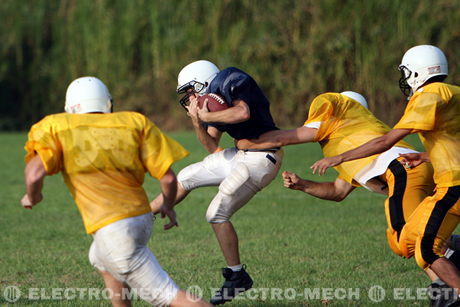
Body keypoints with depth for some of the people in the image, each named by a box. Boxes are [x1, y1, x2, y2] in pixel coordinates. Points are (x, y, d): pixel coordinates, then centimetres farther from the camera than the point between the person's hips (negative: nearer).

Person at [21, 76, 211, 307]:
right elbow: (168, 176, 3)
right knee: (101, 260, 35)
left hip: (113, 231, -6)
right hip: (142, 218, 6)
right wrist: (168, 206, 24)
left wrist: (31, 198, 10)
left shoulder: (56, 127, 1)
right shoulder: (134, 123, 8)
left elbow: (35, 174, -13)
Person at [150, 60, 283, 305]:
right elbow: (213, 147, 12)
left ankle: (237, 277, 1)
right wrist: (196, 122, -4)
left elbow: (243, 113, -35)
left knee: (217, 214, -10)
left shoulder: (231, 82, -15)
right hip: (242, 154, 10)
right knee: (187, 177, 16)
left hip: (262, 158, -10)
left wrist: (205, 115, -21)